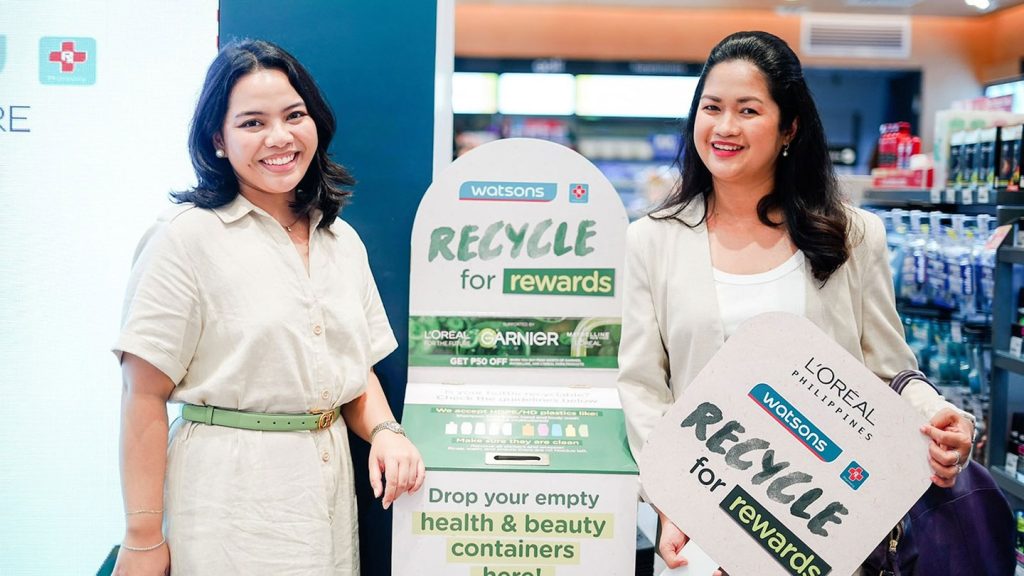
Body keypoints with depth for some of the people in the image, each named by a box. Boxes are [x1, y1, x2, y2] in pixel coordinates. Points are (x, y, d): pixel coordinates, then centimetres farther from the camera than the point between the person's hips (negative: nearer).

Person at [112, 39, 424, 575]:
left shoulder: (342, 241, 8)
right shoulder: (187, 236, -11)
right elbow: (145, 397, -12)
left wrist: (385, 431, -5)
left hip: (328, 484, 6)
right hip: (230, 499, -5)